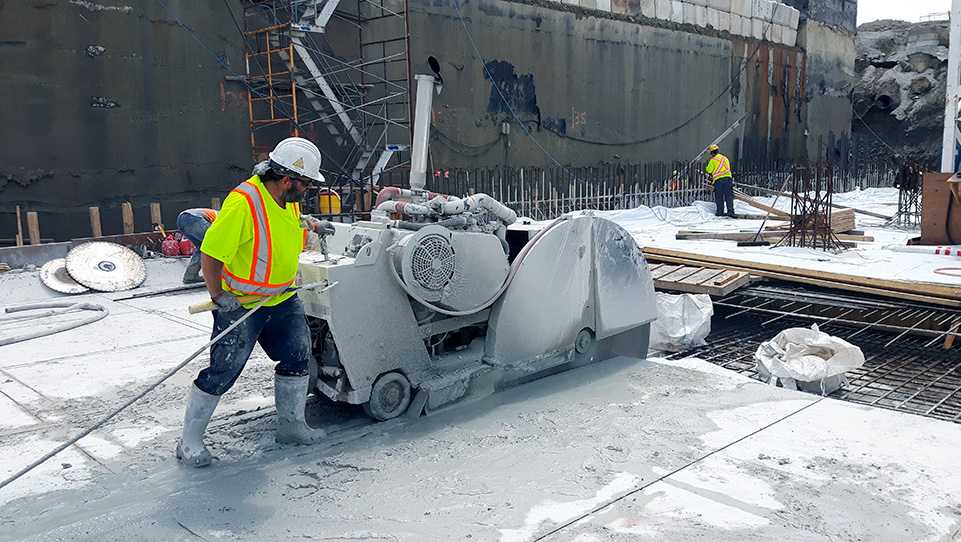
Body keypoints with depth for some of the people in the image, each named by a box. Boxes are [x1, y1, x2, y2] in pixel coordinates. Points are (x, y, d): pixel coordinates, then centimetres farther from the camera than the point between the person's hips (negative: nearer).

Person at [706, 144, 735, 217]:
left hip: (718, 179, -4)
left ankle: (720, 211, 2)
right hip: (728, 178, 4)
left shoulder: (713, 160, -3)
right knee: (729, 195, 2)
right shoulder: (725, 158, 14)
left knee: (719, 197, 4)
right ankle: (730, 211, -5)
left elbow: (709, 170, 0)